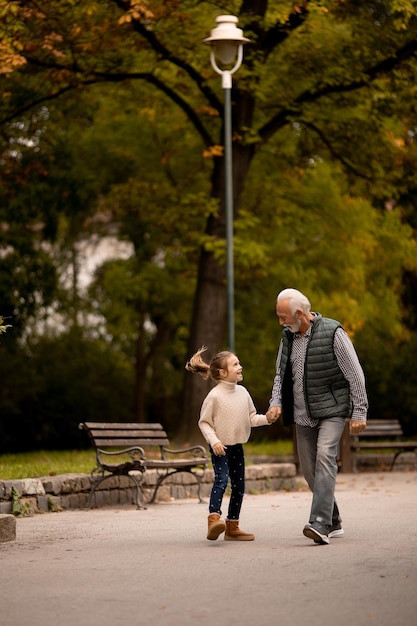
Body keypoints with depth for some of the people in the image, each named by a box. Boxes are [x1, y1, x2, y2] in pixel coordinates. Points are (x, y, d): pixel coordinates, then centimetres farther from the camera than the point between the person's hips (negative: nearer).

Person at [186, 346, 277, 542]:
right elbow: (203, 422, -9)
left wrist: (266, 419, -7)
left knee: (239, 486, 9)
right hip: (220, 447, -7)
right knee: (221, 480, -23)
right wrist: (213, 441, -20)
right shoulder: (214, 396, -14)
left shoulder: (242, 392, 4)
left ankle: (232, 527, 18)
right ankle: (214, 520, -33)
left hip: (237, 446, 7)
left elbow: (251, 417, 10)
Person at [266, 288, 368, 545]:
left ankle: (320, 524, -30)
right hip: (303, 415, 7)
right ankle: (334, 523, 22)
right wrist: (276, 402, -2)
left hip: (332, 410, -7)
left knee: (325, 457, -24)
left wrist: (359, 412, -12)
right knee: (310, 469, 7)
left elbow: (355, 374, -10)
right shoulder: (288, 336, 6)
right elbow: (281, 374, 16)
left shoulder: (332, 333, -13)